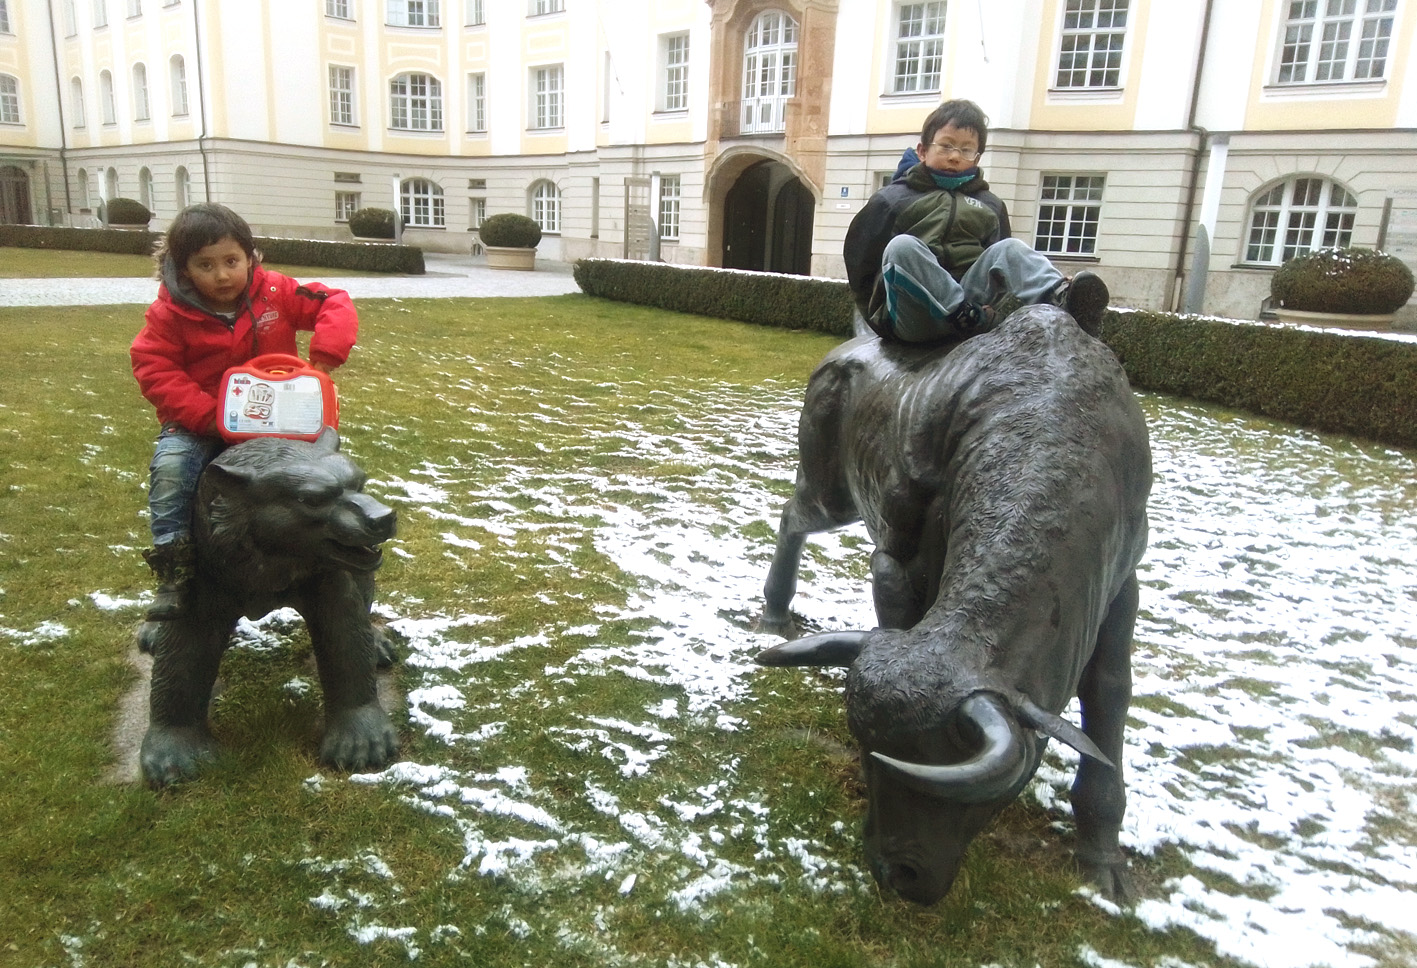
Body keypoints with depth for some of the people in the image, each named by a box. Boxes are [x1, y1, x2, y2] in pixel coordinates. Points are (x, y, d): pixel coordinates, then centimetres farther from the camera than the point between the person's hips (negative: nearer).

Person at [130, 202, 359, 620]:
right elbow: (154, 368, -10)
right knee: (170, 466, -27)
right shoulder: (170, 314, -8)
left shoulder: (275, 292, -6)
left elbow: (334, 304, -8)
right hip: (201, 423, -1)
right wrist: (206, 414, -23)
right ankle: (172, 566, -17)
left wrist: (325, 352, -26)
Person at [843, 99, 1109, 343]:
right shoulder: (893, 199, 12)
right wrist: (877, 313, 7)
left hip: (971, 299, 3)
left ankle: (1061, 297, -43)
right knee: (902, 246, -29)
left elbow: (1006, 265, 18)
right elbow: (859, 260, 11)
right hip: (912, 318, -3)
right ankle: (971, 317, -41)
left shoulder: (990, 205, 23)